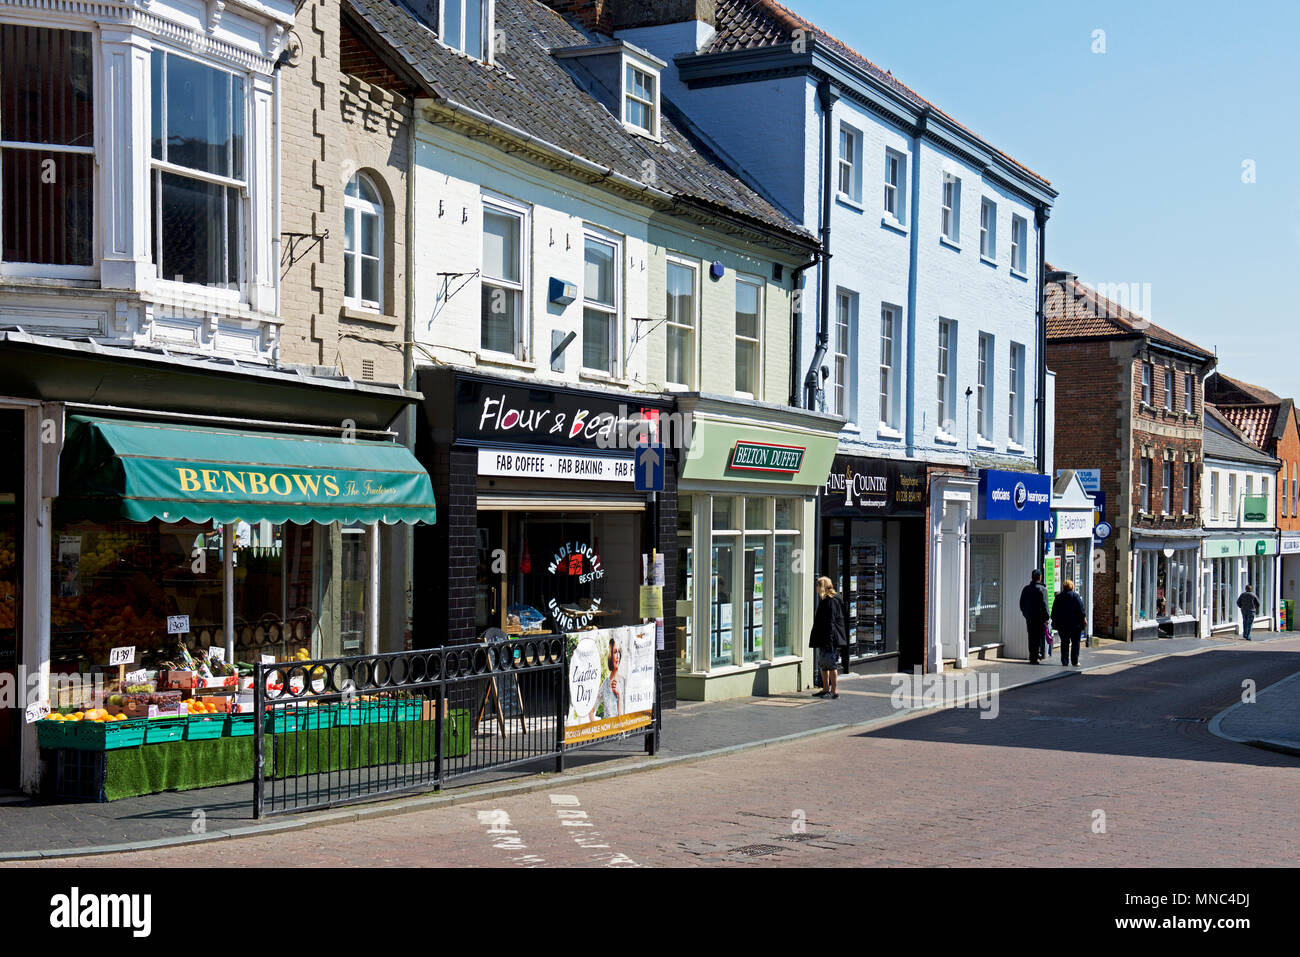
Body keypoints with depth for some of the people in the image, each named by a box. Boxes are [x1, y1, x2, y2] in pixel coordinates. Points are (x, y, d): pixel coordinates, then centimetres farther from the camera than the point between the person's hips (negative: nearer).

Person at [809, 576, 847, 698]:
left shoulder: (831, 601, -15)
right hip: (824, 640, 11)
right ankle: (826, 689, 24)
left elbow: (830, 622, -20)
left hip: (830, 639, -11)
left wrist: (828, 639, -23)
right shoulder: (824, 600, 16)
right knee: (823, 665, 16)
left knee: (831, 664, -7)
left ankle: (834, 690, -4)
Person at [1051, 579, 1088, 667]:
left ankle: (1065, 661, 4)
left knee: (1064, 643, 7)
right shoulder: (1075, 595, -2)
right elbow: (1081, 608, -7)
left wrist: (1054, 621, 16)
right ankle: (1074, 661, 0)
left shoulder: (1058, 597, 7)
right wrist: (1084, 618, -3)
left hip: (1062, 624, 3)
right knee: (1075, 643, 3)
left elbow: (1054, 610, 10)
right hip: (1075, 624, -2)